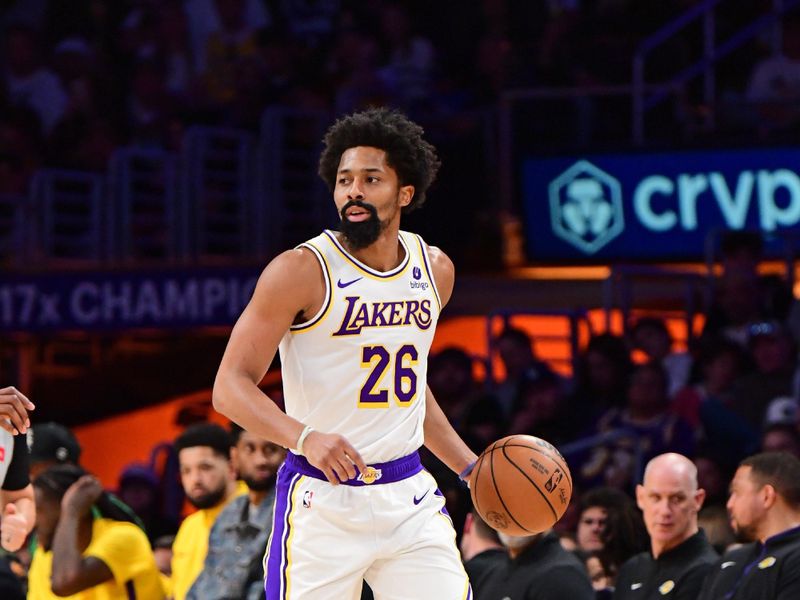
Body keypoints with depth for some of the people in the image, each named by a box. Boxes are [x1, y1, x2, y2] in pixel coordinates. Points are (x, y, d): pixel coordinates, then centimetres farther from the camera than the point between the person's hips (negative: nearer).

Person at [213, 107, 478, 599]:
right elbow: (231, 387, -13)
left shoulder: (435, 269, 9)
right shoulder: (302, 271, -11)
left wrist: (470, 467, 18)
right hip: (323, 501, -5)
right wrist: (306, 437, -29)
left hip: (410, 497, 5)